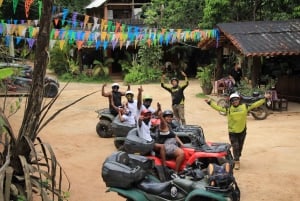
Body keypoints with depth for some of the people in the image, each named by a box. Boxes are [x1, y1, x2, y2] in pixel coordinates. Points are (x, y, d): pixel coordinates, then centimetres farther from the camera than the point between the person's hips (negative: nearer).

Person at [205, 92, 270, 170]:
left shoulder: (245, 107, -3)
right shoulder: (228, 109, -7)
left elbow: (255, 105, 1)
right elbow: (218, 107, -7)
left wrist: (264, 99, -1)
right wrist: (210, 102, -15)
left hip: (242, 131, 2)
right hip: (232, 132, -2)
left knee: (240, 147, 15)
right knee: (235, 147, -5)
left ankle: (237, 158, 36)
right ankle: (236, 162, 2)